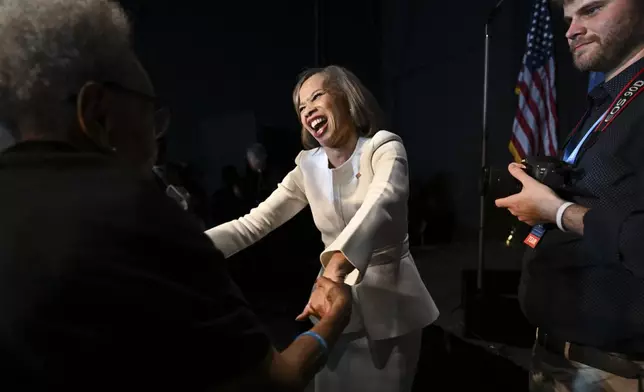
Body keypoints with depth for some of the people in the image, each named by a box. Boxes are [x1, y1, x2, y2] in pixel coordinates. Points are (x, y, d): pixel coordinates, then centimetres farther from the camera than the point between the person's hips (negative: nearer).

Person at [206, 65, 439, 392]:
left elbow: (381, 204, -35)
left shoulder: (383, 148, -13)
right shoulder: (308, 167, -1)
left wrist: (337, 264, -52)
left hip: (389, 307, -3)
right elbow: (252, 224, -5)